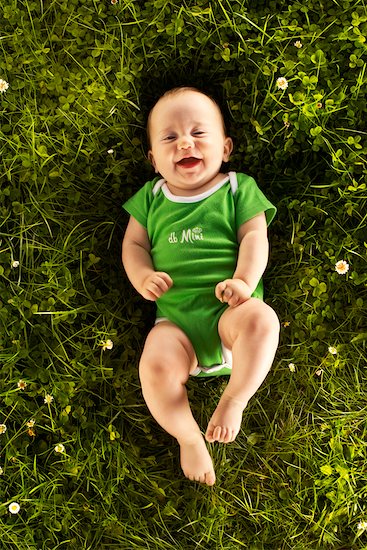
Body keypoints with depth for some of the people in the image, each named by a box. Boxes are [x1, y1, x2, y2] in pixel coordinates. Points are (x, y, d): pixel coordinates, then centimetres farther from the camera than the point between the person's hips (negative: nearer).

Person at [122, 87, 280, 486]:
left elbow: (254, 237, 1)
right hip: (175, 319, 2)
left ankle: (235, 399, -12)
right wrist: (143, 278, -5)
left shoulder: (238, 189, 10)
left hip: (229, 309, -1)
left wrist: (244, 280, -18)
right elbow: (133, 243, 17)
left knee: (261, 319, -36)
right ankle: (188, 438, -2)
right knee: (156, 364, -29)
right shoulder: (151, 198, 17)